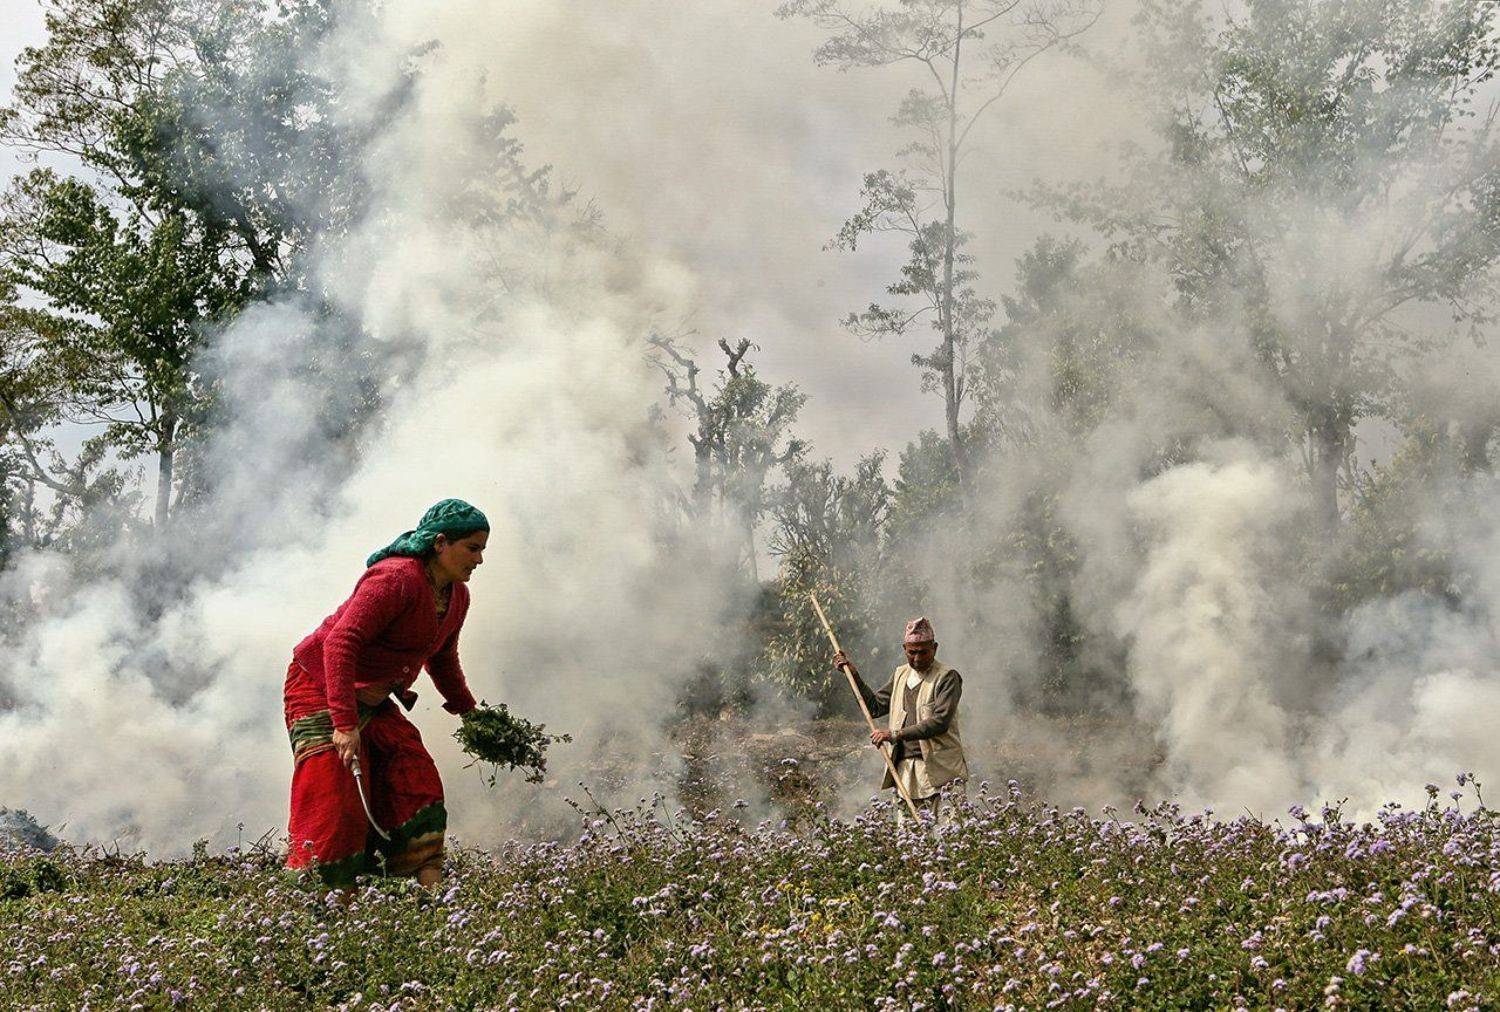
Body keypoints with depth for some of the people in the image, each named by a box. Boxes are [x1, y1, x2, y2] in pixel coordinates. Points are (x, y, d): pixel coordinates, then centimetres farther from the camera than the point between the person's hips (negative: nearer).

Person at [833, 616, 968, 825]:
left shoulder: (947, 677, -5)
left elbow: (940, 722, -16)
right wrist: (853, 673, 16)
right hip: (905, 770, 6)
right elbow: (874, 706, 24)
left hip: (939, 769, -6)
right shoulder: (900, 675, 17)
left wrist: (897, 734, -20)